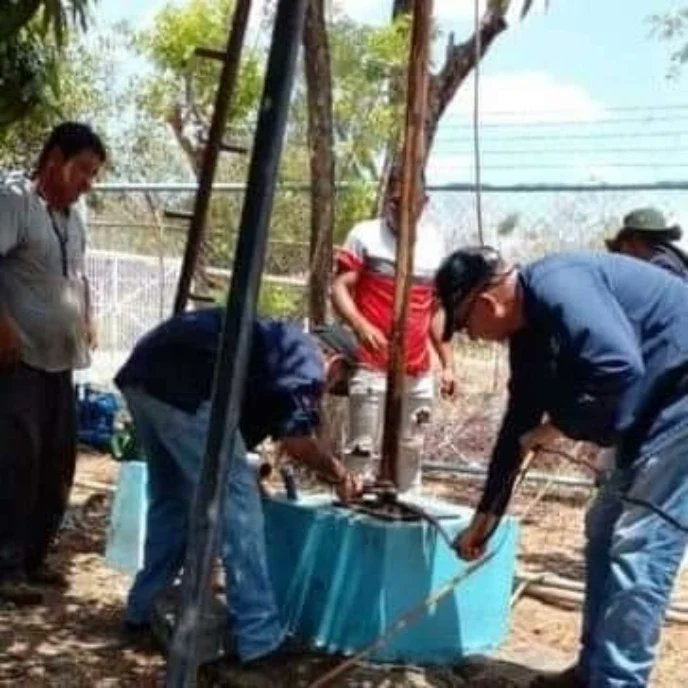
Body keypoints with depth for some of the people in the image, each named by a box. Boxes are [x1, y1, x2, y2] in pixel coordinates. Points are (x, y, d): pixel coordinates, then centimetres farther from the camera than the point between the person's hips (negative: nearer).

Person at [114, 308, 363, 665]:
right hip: (183, 384, -10)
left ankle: (143, 611, 32)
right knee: (236, 498, -3)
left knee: (171, 497, 23)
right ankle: (259, 638, 1)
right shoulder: (306, 358, 6)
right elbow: (296, 440, -5)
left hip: (144, 373, 10)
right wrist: (338, 475, 11)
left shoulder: (277, 343, 32)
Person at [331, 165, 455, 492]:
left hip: (419, 375, 5)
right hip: (373, 369, -4)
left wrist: (448, 363, 13)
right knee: (363, 450, -5)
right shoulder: (365, 235, -2)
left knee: (410, 452, 11)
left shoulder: (435, 243, 11)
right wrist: (361, 325, -28)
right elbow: (339, 288, -8)